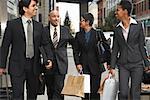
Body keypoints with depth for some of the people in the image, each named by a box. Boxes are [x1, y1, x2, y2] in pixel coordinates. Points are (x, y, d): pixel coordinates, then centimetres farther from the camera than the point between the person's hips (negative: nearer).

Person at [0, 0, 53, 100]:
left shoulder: (39, 26, 8)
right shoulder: (12, 24, -2)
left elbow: (46, 44, 8)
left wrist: (49, 58, -10)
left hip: (34, 65, 4)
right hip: (17, 65, -4)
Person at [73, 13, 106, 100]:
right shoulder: (78, 35, 9)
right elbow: (76, 51, 9)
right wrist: (77, 63, -3)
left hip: (95, 65, -3)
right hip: (83, 66, 3)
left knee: (95, 90, 0)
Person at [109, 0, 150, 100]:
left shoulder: (138, 25, -1)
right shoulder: (117, 29, 7)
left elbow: (141, 46, 2)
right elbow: (115, 49, 9)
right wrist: (112, 67, 5)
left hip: (137, 64, -2)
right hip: (123, 65, 2)